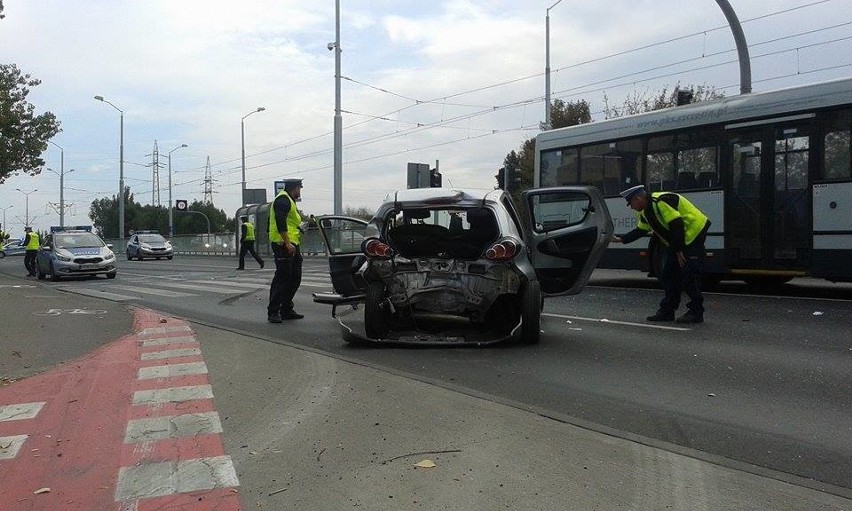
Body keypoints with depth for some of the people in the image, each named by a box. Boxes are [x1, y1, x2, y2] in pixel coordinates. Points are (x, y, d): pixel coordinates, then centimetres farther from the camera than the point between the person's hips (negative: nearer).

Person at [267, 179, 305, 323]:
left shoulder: (289, 200, 25)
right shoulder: (283, 200, -10)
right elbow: (280, 222, -21)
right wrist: (287, 243, -26)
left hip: (291, 244, 11)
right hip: (284, 244, -11)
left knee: (295, 278, 11)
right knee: (282, 278, -10)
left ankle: (286, 310, 18)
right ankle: (273, 312, -6)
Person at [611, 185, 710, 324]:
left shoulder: (660, 202, -24)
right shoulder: (646, 212, 9)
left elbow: (677, 225, -27)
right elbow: (640, 230, 21)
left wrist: (678, 250, -21)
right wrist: (621, 239, 14)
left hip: (694, 233, -10)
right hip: (678, 241, 10)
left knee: (690, 275, -11)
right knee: (669, 274, 9)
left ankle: (696, 312, -2)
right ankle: (667, 311, 14)